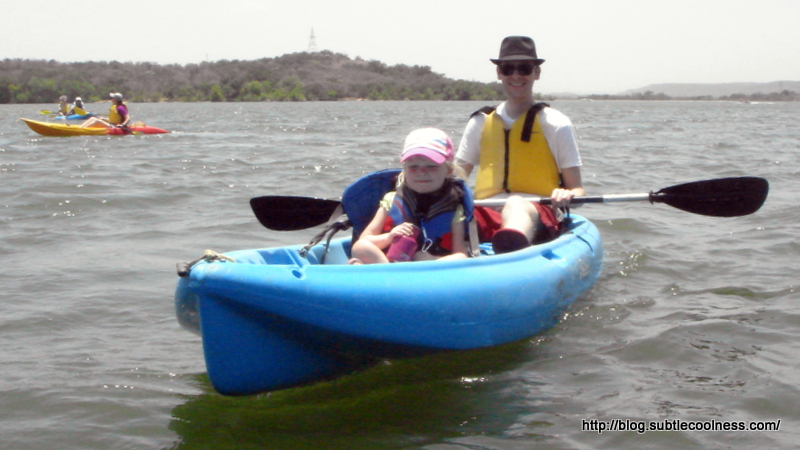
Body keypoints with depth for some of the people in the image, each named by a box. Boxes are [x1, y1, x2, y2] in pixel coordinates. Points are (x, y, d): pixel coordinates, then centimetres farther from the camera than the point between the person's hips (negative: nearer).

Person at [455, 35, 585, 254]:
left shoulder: (556, 125, 11)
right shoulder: (480, 123, 20)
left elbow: (577, 190, 9)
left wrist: (568, 196, -16)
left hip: (541, 221, -4)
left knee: (517, 205, -41)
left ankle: (509, 251, -76)